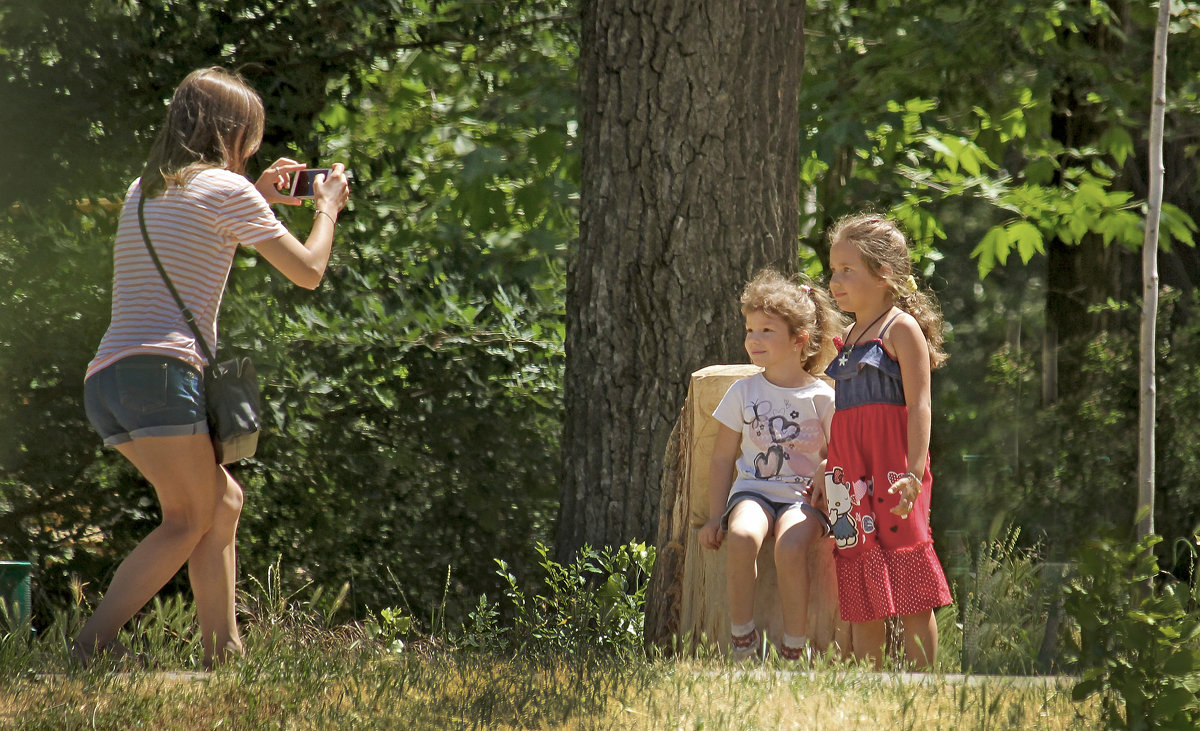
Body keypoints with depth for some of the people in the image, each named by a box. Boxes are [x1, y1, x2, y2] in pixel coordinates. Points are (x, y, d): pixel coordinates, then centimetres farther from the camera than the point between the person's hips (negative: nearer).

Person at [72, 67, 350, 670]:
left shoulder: (145, 191, 22)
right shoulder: (226, 189, 0)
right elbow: (308, 272, 5)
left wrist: (257, 199, 41)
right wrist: (327, 207, 22)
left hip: (105, 379, 8)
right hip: (159, 370, -8)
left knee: (223, 501, 15)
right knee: (190, 521, -8)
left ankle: (223, 650, 9)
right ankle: (94, 645, -19)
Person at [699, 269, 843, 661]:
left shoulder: (821, 397, 4)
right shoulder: (743, 393, 10)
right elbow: (723, 457, 14)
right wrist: (716, 515, 7)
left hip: (803, 494, -2)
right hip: (753, 489, 2)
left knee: (790, 545, -35)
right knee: (741, 535, -34)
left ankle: (794, 648, -21)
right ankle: (742, 636, -20)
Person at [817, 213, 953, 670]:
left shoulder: (901, 328, -3)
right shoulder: (850, 339, 20)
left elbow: (919, 404, -10)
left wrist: (914, 472, -19)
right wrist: (827, 476, 18)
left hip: (893, 471, -8)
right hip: (852, 476, 8)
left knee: (909, 592, -7)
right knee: (861, 597, 7)